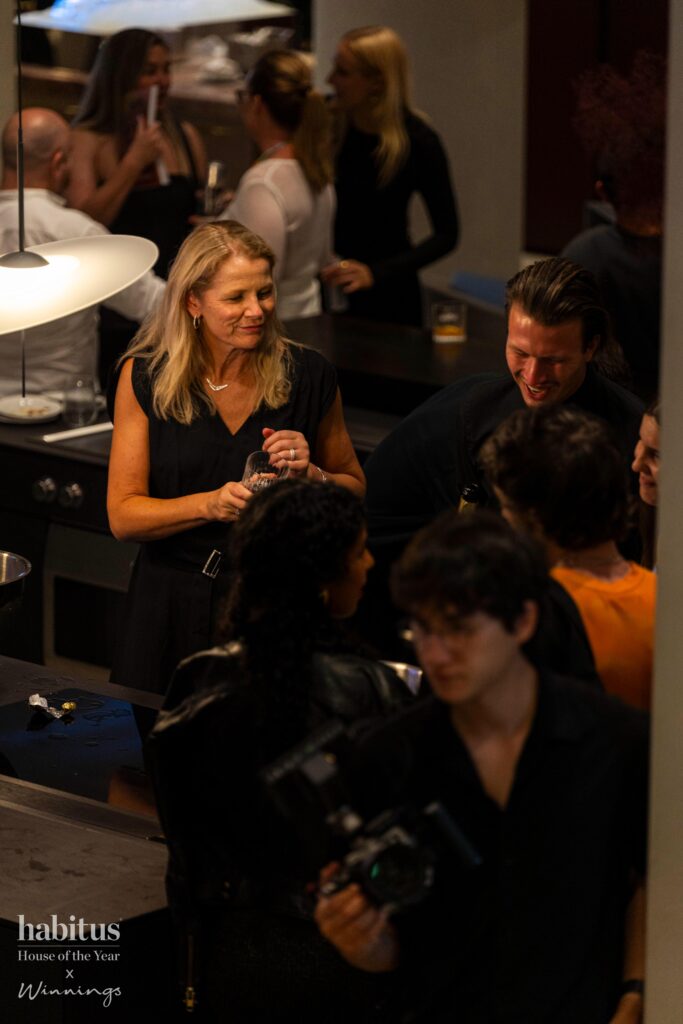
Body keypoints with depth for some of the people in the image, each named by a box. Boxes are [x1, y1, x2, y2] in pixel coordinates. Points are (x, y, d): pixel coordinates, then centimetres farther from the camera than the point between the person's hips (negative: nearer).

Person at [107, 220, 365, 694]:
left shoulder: (309, 375, -2)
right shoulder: (146, 376, -4)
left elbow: (356, 491, 9)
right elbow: (123, 516, -6)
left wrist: (310, 475, -13)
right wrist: (211, 504, -21)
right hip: (174, 606, 0)